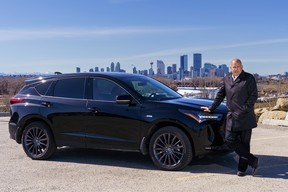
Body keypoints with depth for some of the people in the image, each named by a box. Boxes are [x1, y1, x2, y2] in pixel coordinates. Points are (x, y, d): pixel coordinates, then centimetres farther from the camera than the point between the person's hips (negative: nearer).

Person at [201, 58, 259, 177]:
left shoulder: (249, 78, 0)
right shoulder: (226, 79, 13)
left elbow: (254, 95, -6)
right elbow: (220, 95, 20)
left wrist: (244, 109, -13)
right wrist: (211, 108, 21)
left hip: (245, 117, -4)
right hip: (231, 116, 5)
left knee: (244, 143, 2)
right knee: (229, 140, -3)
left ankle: (242, 168, 13)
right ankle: (252, 161, 7)